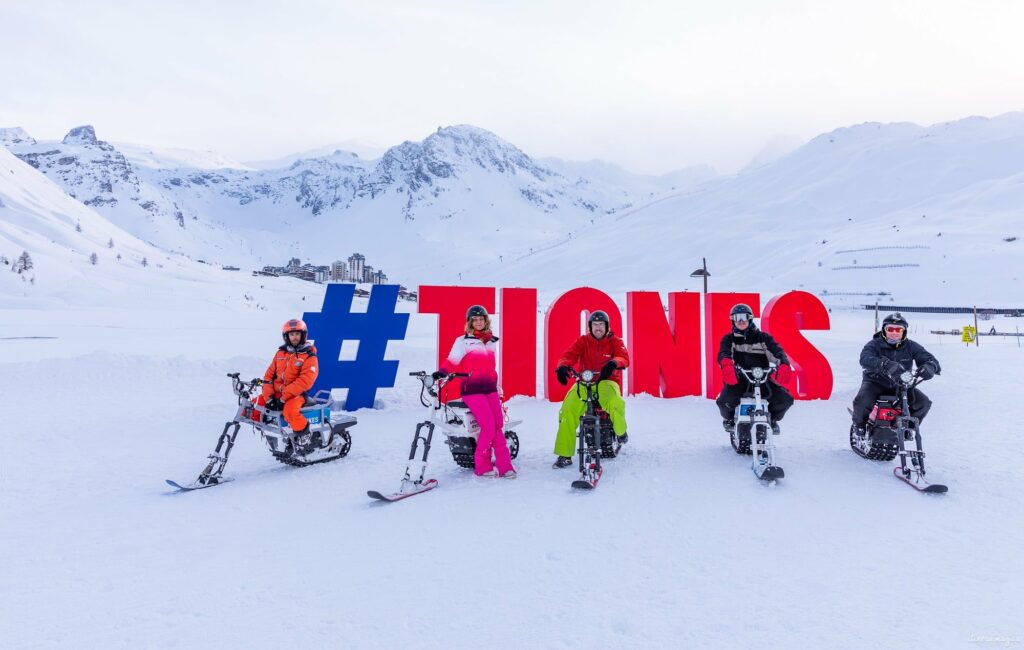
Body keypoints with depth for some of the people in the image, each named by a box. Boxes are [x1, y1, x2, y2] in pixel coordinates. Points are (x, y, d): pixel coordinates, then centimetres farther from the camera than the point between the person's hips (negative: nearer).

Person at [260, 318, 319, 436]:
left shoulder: (309, 356, -5)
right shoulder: (281, 352, 12)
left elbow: (305, 381, -16)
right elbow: (269, 374, 10)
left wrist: (284, 397, -20)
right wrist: (268, 397, -4)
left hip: (296, 394, -6)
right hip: (276, 393, 6)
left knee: (290, 411, -36)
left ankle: (305, 436, -15)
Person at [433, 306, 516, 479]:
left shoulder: (492, 341, 15)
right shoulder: (463, 341, -2)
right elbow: (452, 361, -11)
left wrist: (497, 387, 24)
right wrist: (442, 372, -30)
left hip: (490, 388, 5)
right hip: (472, 389, -5)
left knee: (498, 427, -3)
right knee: (489, 427, -14)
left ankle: (504, 466, 2)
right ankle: (481, 466, 0)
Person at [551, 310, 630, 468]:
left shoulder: (614, 341, 7)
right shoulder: (583, 341, 9)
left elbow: (624, 357, -11)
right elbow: (570, 354, -6)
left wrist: (614, 363, -37)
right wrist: (562, 366, -30)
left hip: (607, 381, -1)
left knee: (615, 403, -35)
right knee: (567, 410, -22)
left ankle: (620, 431, 2)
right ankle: (564, 455, -13)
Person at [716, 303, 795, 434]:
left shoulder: (763, 337, 13)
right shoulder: (729, 339, 10)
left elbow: (777, 350, -4)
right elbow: (723, 353, -12)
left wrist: (784, 365, -28)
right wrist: (727, 364, -38)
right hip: (738, 379, -2)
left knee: (786, 399, -18)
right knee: (724, 401, -31)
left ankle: (773, 418, 20)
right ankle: (729, 418, 11)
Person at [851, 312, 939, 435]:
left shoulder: (910, 346, -1)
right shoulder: (874, 344, -13)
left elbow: (928, 358, -9)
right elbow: (865, 359, -33)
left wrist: (930, 366, -37)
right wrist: (885, 364, -53)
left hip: (900, 385, 4)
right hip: (876, 383, -4)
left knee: (924, 402, -12)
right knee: (862, 401, -32)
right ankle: (860, 423, 3)